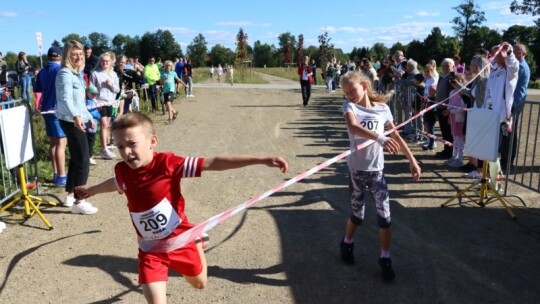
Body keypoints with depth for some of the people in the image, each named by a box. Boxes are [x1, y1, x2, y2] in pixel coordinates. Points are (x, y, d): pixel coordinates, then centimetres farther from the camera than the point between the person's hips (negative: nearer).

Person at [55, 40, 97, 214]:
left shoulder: (77, 73, 14)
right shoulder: (65, 74, -16)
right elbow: (66, 98, -32)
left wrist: (89, 116, 29)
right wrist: (76, 116, -47)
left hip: (78, 120, 10)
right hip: (72, 121, -10)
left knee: (75, 159, 16)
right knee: (83, 161, -9)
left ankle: (70, 195, 27)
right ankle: (78, 201, -3)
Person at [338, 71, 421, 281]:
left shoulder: (382, 108, 1)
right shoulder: (349, 106, -8)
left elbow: (395, 136, 6)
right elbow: (353, 127, -30)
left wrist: (412, 160, 1)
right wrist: (379, 138, -44)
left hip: (377, 169, 2)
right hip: (356, 169, -2)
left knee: (384, 214, 0)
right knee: (358, 214, 10)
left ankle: (385, 258, 17)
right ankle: (347, 243, 39)